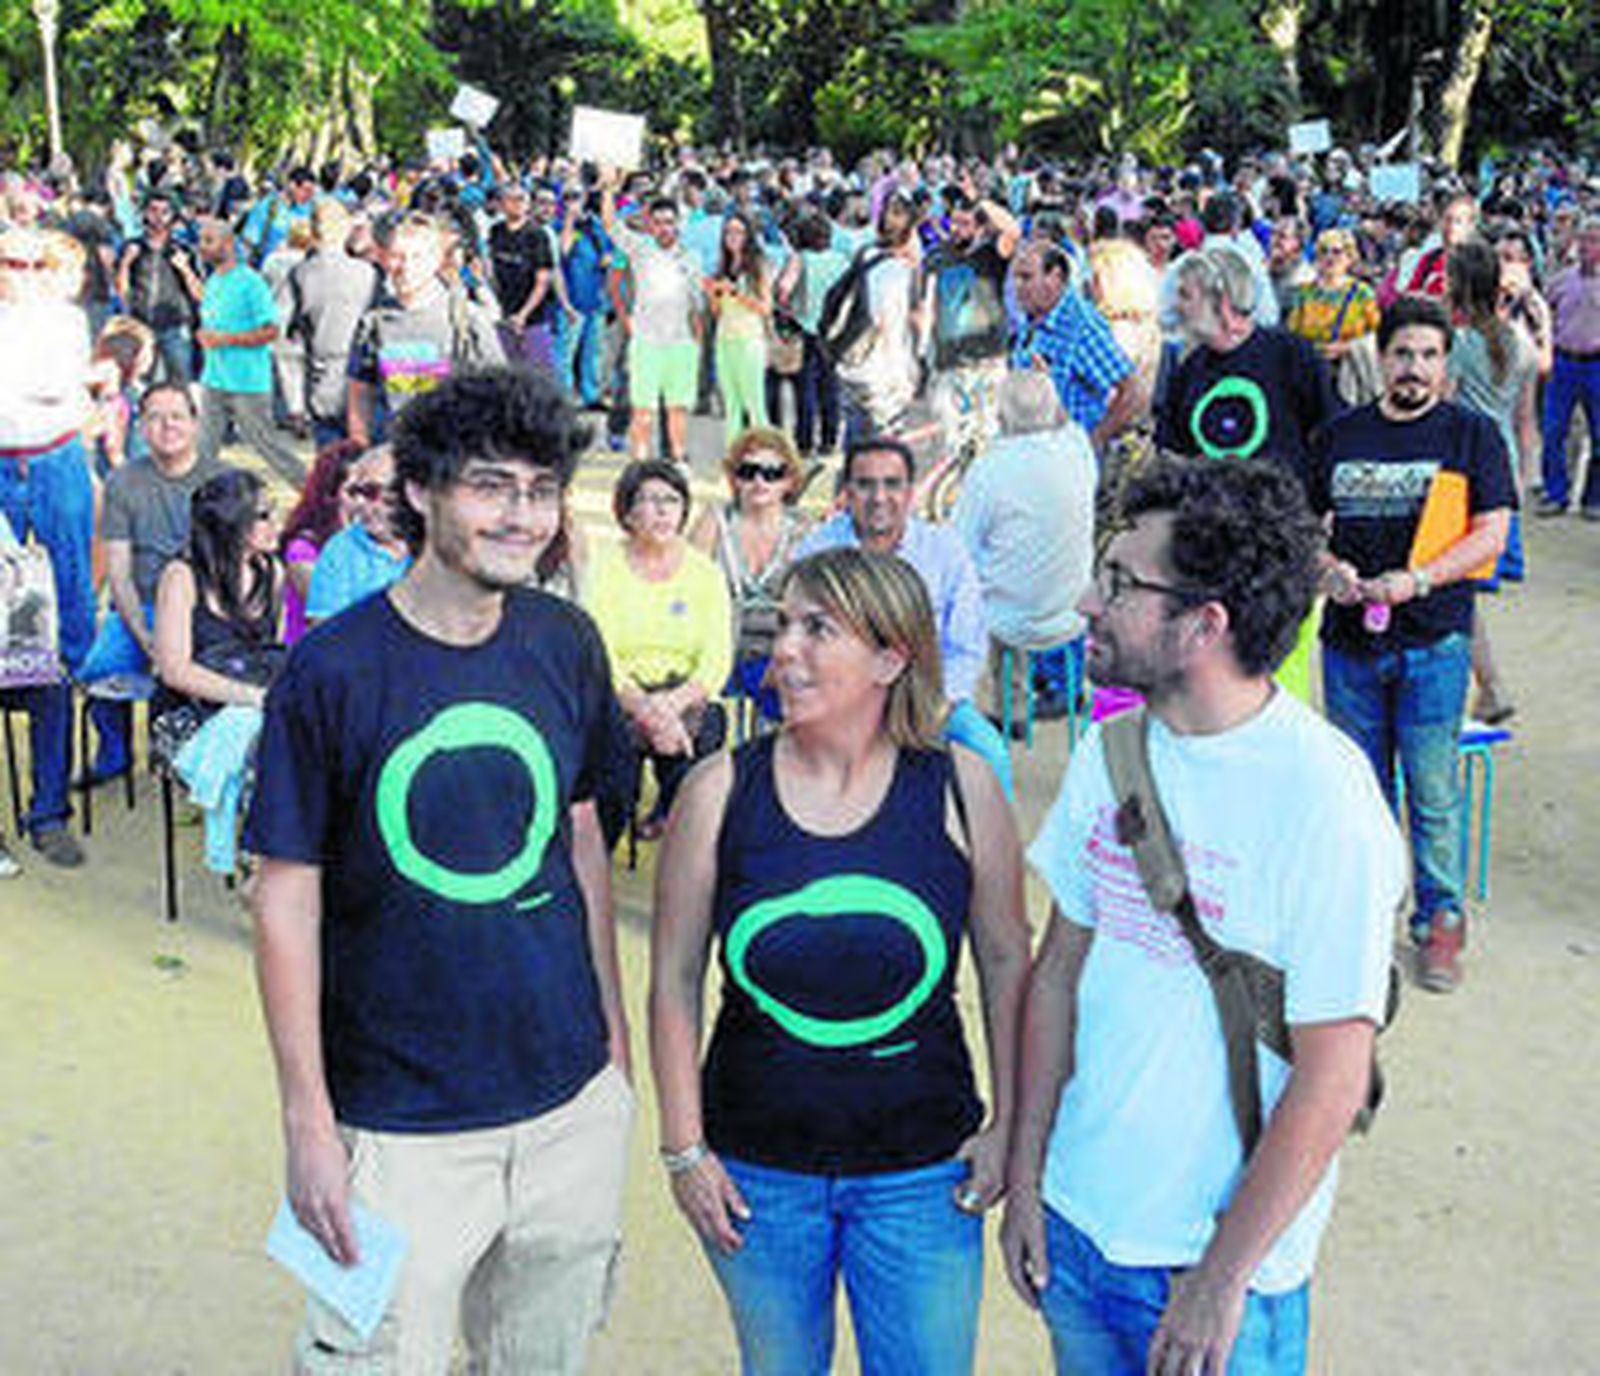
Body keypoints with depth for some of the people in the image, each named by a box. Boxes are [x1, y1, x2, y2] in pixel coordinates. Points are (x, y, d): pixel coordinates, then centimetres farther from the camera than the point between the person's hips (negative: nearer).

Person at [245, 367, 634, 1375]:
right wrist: (307, 1122, -10)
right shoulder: (334, 668, -13)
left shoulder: (567, 644, 0)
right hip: (400, 1123, -4)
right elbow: (287, 900, -9)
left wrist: (616, 1034, 11)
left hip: (573, 1106, 4)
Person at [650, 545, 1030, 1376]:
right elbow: (675, 979, -1)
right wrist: (684, 1149, -1)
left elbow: (1007, 963, 4)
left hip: (923, 1174, 0)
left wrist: (1006, 1123, 2)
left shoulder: (960, 788, -6)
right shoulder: (721, 792, -7)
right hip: (758, 1170, 1)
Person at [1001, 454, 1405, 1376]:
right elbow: (1060, 969, 6)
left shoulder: (1324, 799, -21)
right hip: (1076, 1217, 5)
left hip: (1224, 1264, -5)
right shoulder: (1110, 751, -2)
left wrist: (1219, 1283, -15)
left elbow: (1333, 1078, -19)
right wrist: (1025, 1178, 5)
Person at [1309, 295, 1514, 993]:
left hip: (1433, 644, -3)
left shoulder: (1472, 435, 1)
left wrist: (1415, 581, -18)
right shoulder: (1340, 434, 10)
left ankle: (1441, 918, 15)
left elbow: (1489, 535, -5)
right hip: (1349, 639, 3)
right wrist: (1326, 566, -7)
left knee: (1433, 795, -1)